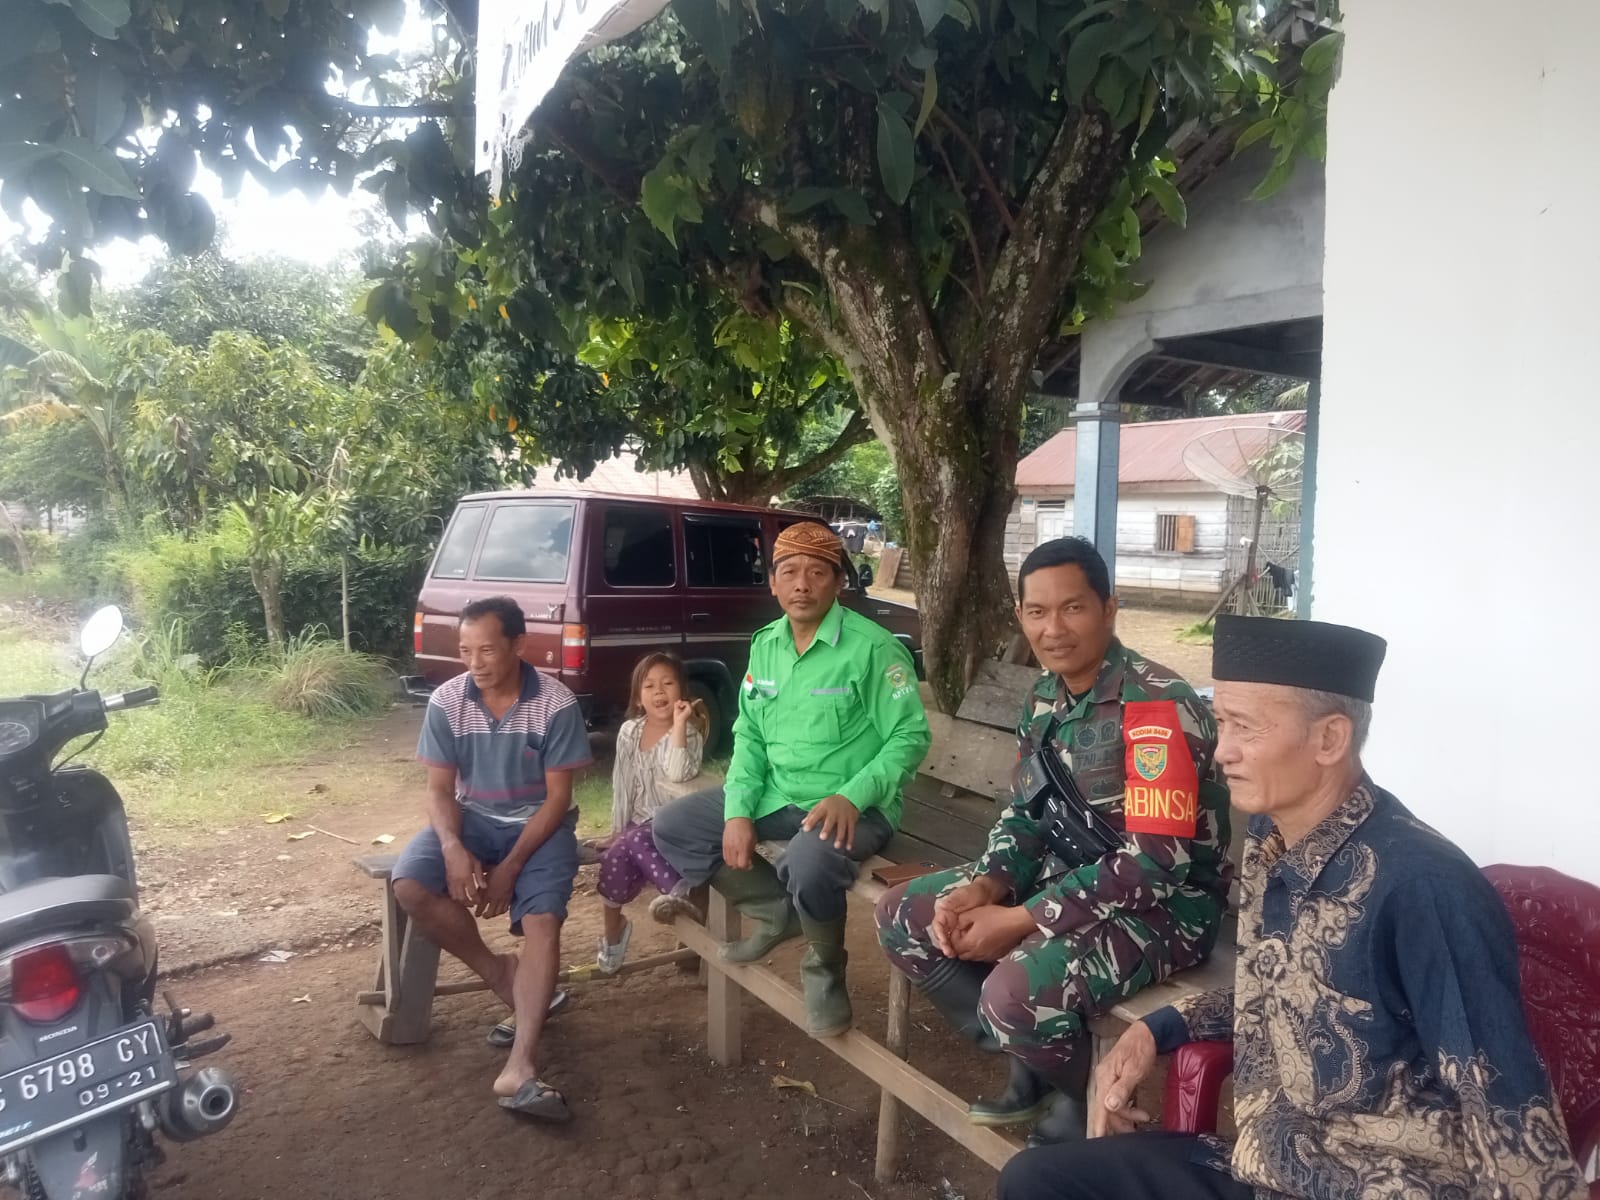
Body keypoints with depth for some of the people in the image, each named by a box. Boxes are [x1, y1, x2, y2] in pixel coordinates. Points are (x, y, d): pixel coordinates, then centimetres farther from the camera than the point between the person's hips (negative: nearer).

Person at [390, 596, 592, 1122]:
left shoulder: (556, 703, -15)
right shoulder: (446, 701, -6)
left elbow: (558, 795, -12)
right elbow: (439, 788, -3)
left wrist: (511, 866, -19)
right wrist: (453, 847, -23)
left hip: (538, 824, -3)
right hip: (472, 819, 3)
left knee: (542, 919, -26)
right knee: (410, 885, -23)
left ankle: (520, 1067, -31)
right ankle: (499, 972, -3)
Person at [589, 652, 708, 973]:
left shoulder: (688, 731, -12)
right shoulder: (629, 732, 5)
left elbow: (678, 773, -32)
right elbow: (621, 785, 13)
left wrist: (679, 722, -31)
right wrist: (616, 831, 14)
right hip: (639, 824, 5)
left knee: (635, 842, -32)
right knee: (615, 857, -22)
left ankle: (678, 893, -37)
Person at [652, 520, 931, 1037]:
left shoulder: (872, 647, -14)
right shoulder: (764, 645, 5)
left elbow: (910, 736, -14)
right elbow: (749, 736, 9)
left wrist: (851, 797, -27)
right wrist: (738, 811, -5)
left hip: (851, 806, -7)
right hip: (775, 794, 7)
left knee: (810, 863, -38)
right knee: (671, 827, 1)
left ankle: (824, 968, -3)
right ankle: (779, 910, 12)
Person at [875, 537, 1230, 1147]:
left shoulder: (1157, 706, -23)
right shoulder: (1045, 697, 2)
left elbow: (1157, 862, -27)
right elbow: (1026, 813, 10)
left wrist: (1020, 922, -24)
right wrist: (984, 885, -11)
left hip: (1165, 902, -8)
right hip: (1063, 877, 8)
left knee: (1018, 991, -33)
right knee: (902, 915, 3)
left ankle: (1085, 1098, 3)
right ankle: (1029, 1065, 15)